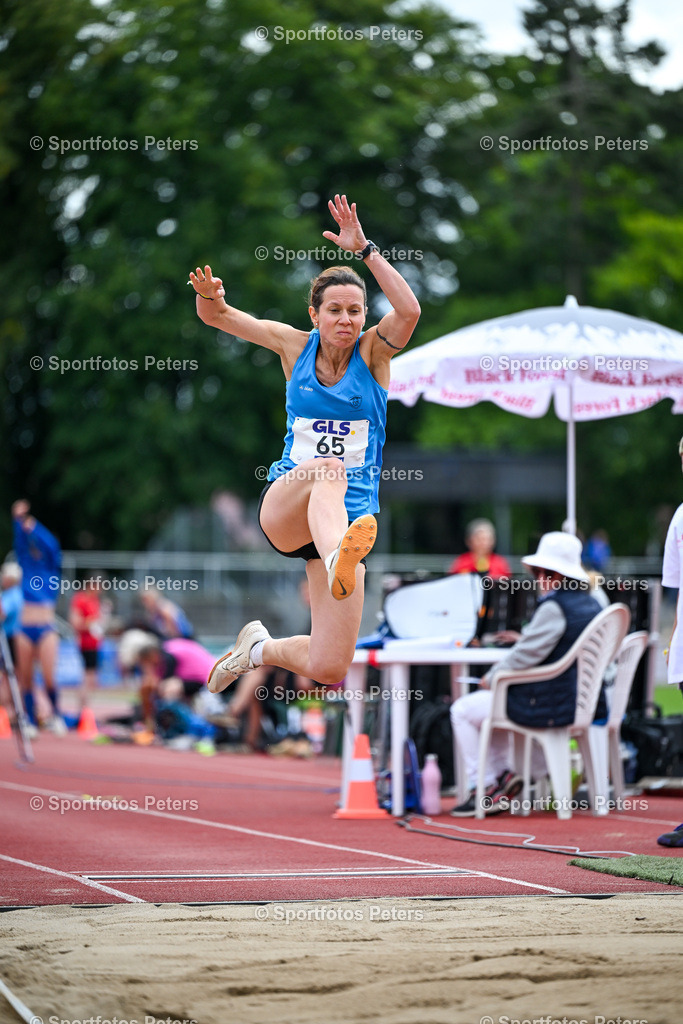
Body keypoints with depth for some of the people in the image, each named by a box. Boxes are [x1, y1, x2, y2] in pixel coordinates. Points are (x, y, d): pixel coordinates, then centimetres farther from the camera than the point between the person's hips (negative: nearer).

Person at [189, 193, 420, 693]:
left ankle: (261, 647, 23)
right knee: (328, 468, -39)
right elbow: (216, 316, 7)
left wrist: (364, 249, -26)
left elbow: (409, 310, -22)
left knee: (329, 670, -10)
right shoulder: (295, 345, 5)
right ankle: (337, 560, -68)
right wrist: (211, 295, -17)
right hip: (282, 509, 0)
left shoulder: (373, 351, -1)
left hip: (348, 516, 1)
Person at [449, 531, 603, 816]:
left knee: (463, 709, 4)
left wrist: (491, 678, -7)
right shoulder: (591, 604, 8)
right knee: (489, 700, 31)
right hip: (575, 701, 10)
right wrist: (526, 637, 19)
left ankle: (483, 787, 5)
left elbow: (526, 656, -21)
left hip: (546, 707, -10)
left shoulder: (554, 608, -21)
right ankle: (502, 774, 23)